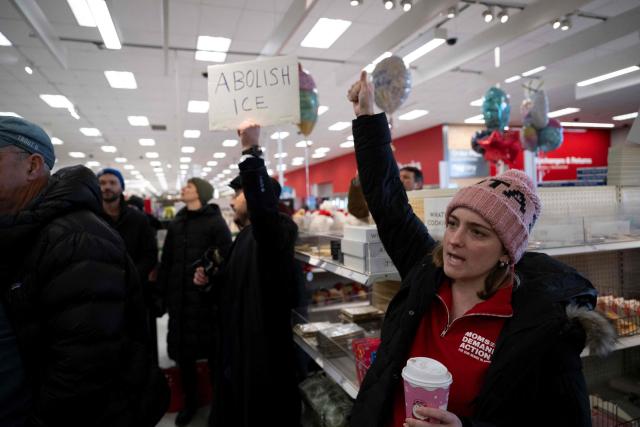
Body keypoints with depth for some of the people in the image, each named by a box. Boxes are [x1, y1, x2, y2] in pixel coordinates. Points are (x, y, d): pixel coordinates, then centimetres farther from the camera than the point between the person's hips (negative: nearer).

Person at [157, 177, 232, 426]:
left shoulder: (216, 223, -7)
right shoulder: (176, 223, 10)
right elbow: (166, 261, 11)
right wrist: (163, 293, 6)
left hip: (206, 299, -5)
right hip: (179, 299, 5)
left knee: (213, 352, 9)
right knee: (182, 352, 14)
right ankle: (190, 401, 34)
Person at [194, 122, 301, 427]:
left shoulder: (276, 230, -16)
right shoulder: (244, 236, 12)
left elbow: (262, 205, -40)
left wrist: (251, 151, -38)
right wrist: (211, 281, 1)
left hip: (264, 345, -9)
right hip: (238, 341, 9)